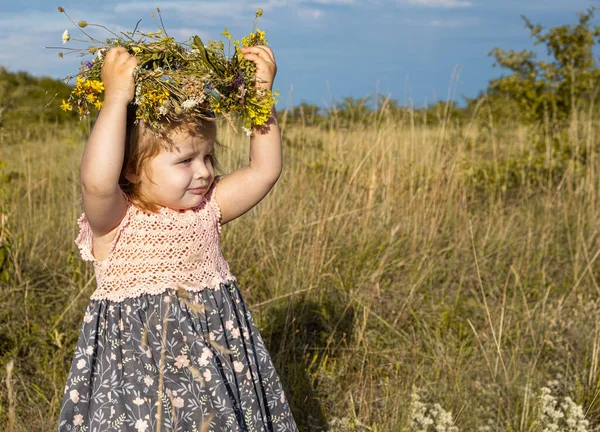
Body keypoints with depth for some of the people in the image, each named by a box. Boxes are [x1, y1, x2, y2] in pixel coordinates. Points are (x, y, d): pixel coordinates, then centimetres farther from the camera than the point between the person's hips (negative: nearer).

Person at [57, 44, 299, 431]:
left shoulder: (206, 210, 3)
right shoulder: (115, 221, -14)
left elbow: (264, 170, 0)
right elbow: (97, 181, -35)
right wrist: (117, 98, -31)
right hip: (139, 369, -5)